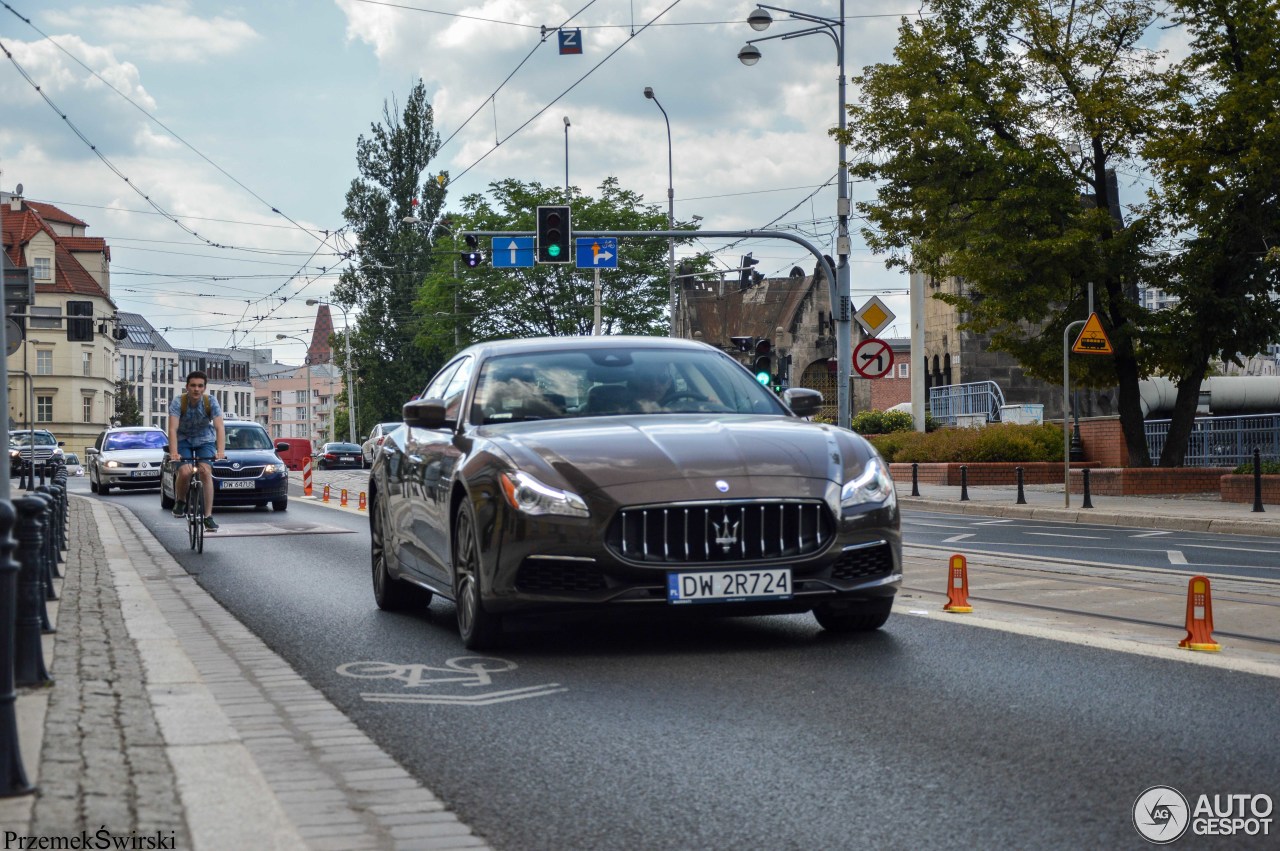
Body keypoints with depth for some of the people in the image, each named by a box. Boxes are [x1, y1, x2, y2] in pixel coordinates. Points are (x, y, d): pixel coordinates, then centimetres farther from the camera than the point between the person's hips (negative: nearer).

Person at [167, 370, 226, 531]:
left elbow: (220, 427, -30)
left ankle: (208, 516, -16)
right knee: (185, 472, -23)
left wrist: (221, 451, -44)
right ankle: (180, 502, 7)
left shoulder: (211, 401, -22)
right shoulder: (178, 402, -24)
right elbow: (173, 428, -33)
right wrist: (173, 452, -47)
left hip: (205, 440, 1)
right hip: (184, 439, -1)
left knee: (206, 472, -19)